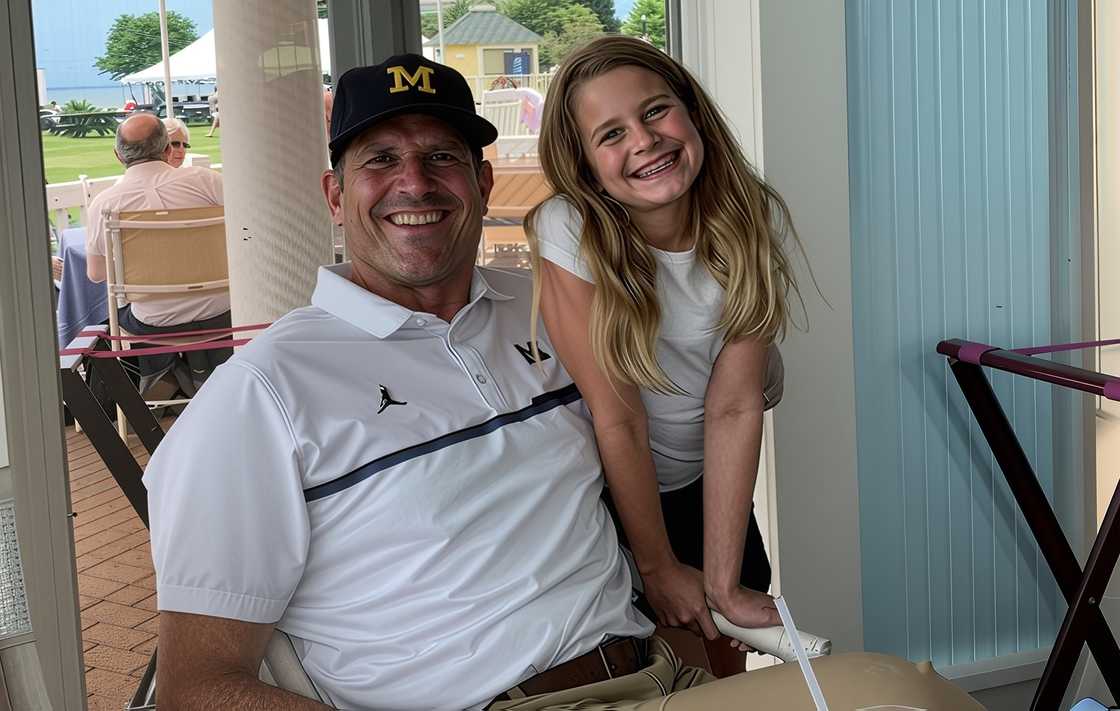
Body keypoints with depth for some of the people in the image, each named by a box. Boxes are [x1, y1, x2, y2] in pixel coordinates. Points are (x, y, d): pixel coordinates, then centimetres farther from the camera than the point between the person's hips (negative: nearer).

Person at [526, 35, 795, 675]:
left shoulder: (750, 219, -19)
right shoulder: (569, 232, -28)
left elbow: (734, 406, -21)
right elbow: (617, 418, -23)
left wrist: (723, 583, -22)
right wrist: (660, 569, -16)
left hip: (709, 486, 3)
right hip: (602, 488, -3)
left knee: (726, 665, 11)